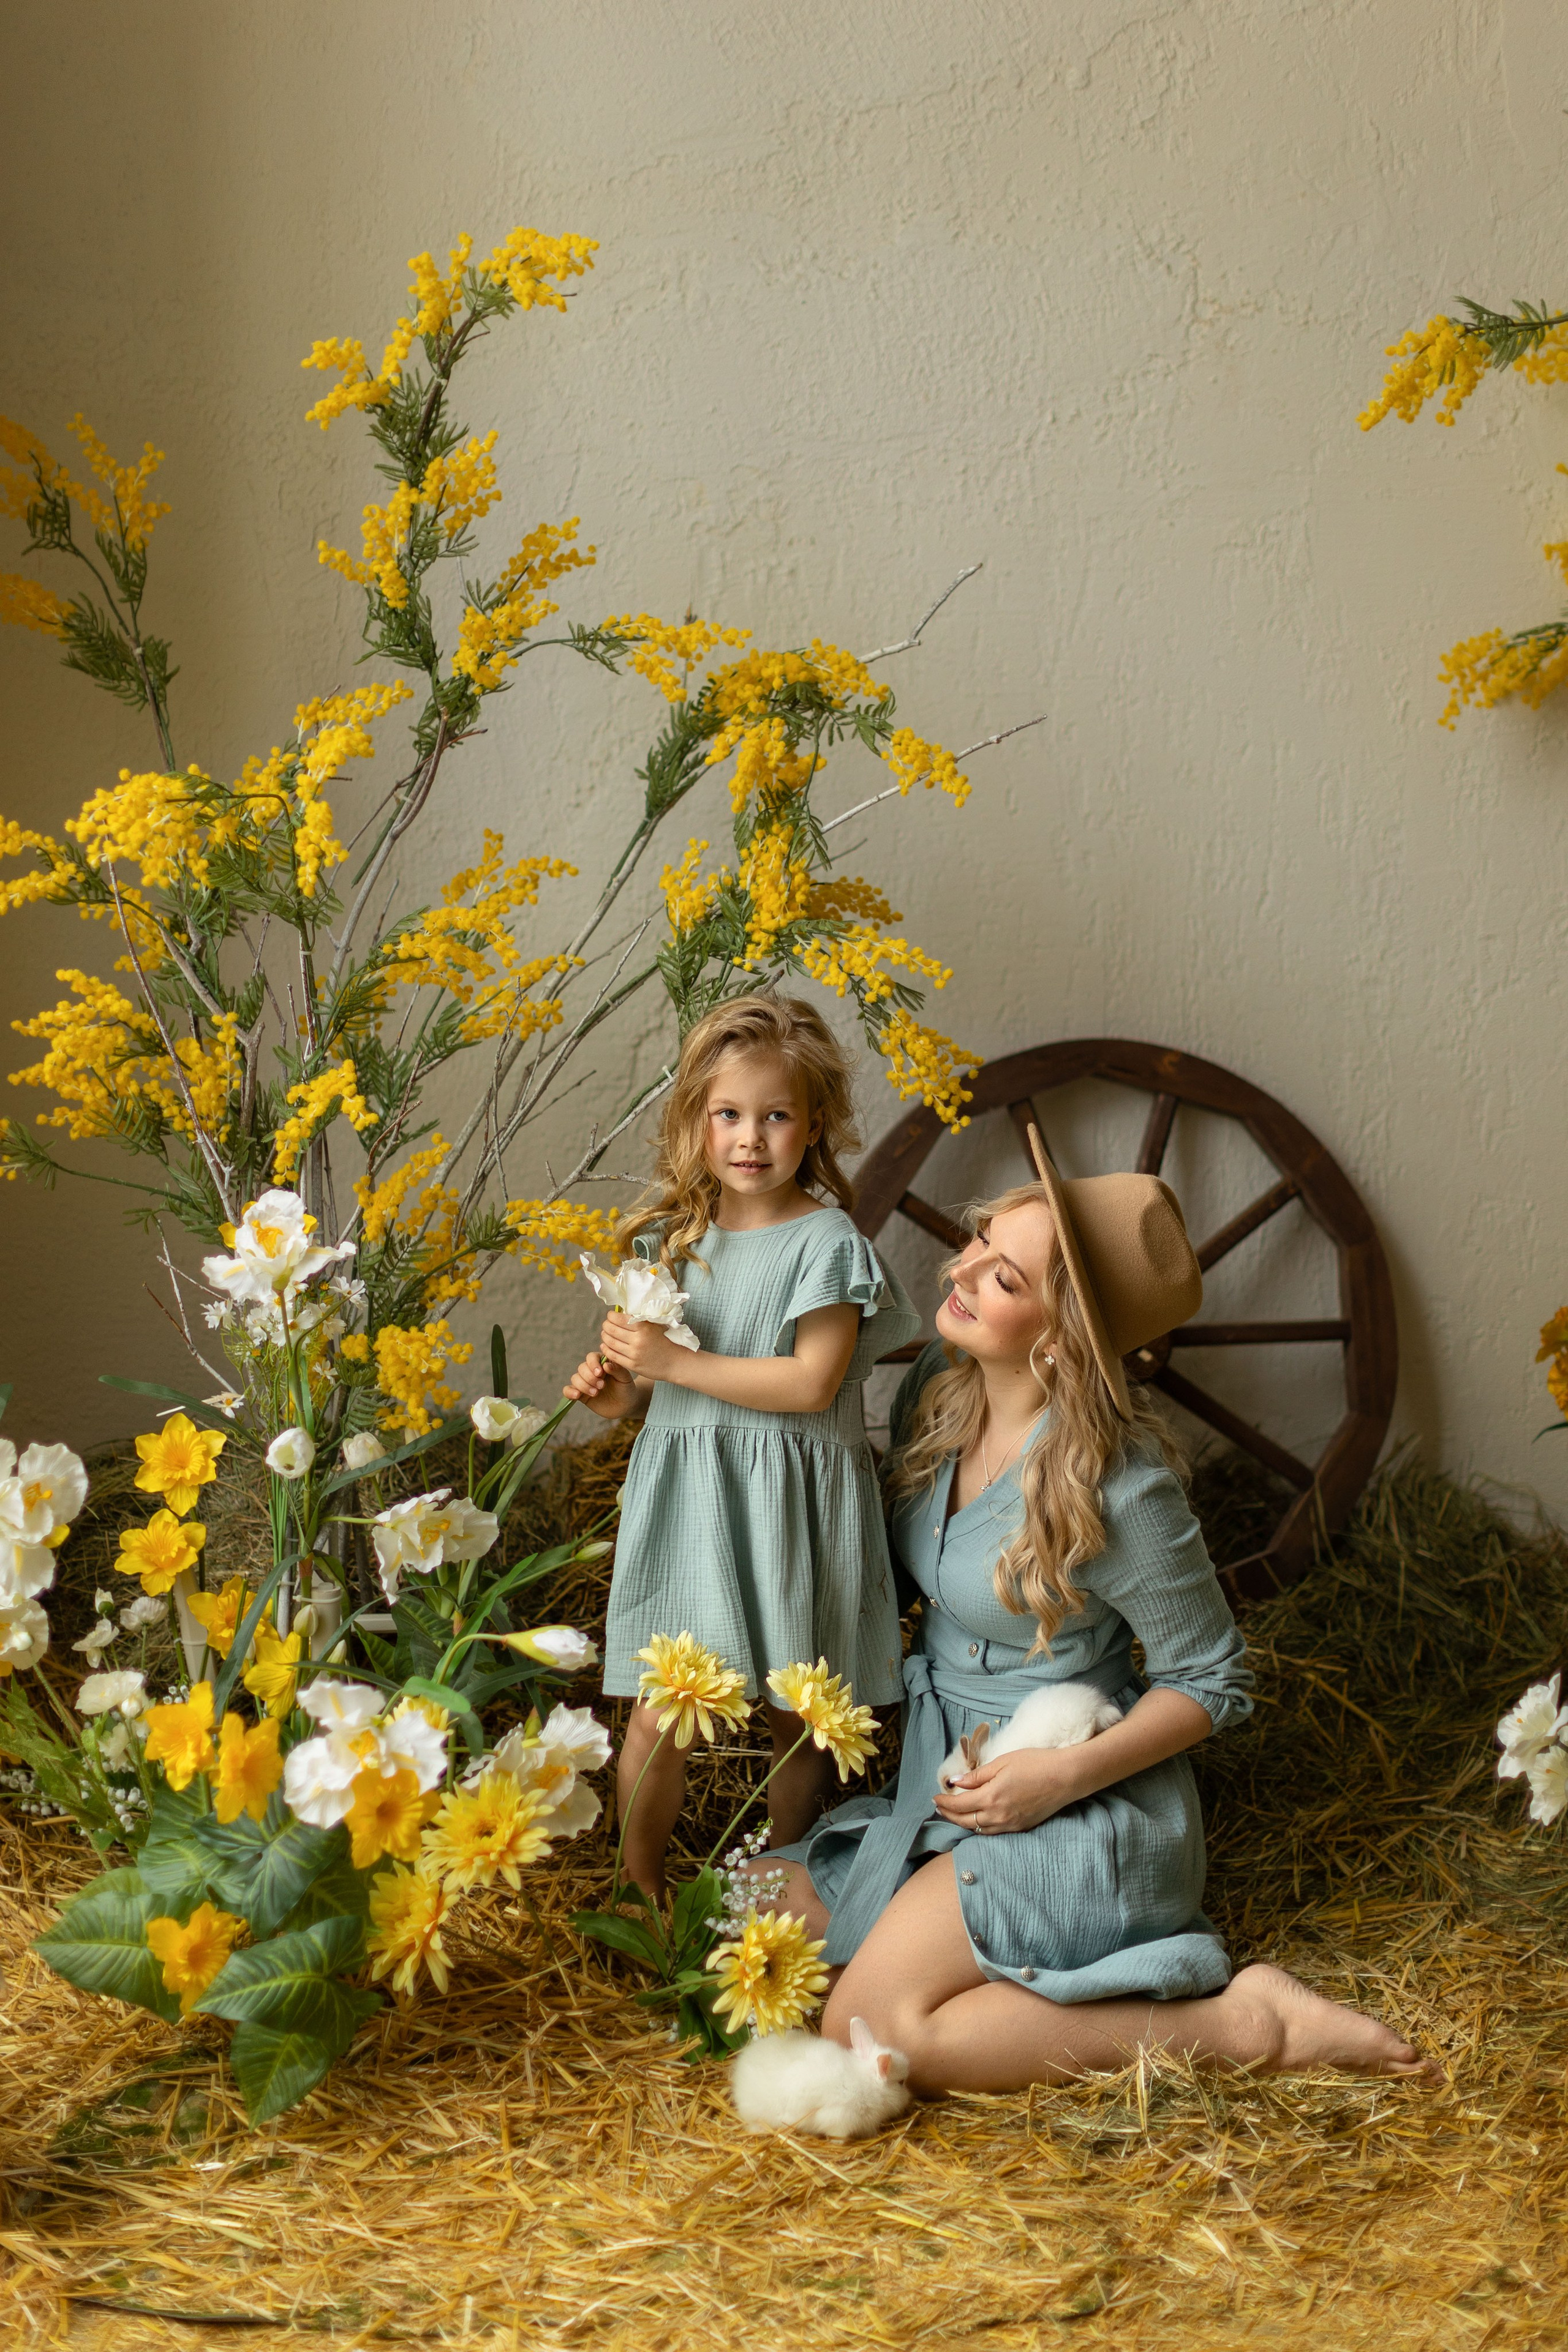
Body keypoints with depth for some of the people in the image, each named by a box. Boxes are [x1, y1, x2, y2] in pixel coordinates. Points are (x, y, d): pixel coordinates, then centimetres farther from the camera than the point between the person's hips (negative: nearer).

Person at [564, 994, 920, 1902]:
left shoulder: (826, 1240, -8)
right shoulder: (676, 1236, 9)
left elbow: (812, 1383, -17)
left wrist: (676, 1363, -18)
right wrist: (617, 1385, -2)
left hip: (789, 1507, -3)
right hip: (683, 1497, 3)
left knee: (799, 1718, 9)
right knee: (657, 1721, 1)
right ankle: (641, 1890, 23)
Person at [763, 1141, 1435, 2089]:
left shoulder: (1114, 1487, -25)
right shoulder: (939, 1389, -4)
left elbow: (1214, 1680, -12)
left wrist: (1071, 1773, -22)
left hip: (1078, 1817, -8)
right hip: (940, 1779, 8)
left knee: (873, 2034, -20)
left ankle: (1233, 2021, -11)